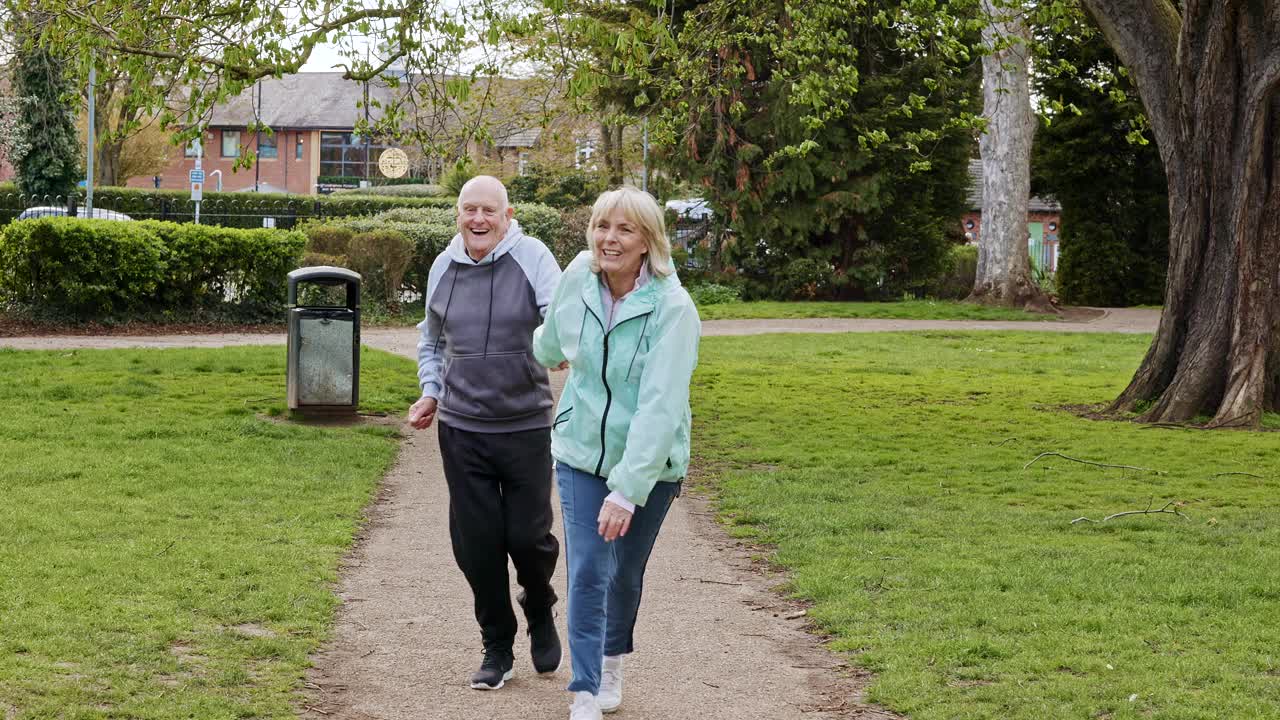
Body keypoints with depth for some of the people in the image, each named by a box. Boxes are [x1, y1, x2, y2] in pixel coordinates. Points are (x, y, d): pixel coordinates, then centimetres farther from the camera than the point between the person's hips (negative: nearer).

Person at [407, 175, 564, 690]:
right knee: (476, 542, 5)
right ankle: (497, 648, 21)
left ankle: (541, 614, 33)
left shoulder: (532, 258, -8)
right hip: (461, 429, 3)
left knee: (528, 536, 0)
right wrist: (431, 392, 9)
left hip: (526, 426, -3)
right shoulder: (443, 268, 6)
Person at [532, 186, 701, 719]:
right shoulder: (579, 276, -9)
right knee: (587, 572, -8)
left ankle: (613, 662, 42)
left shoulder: (673, 308, -23)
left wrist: (627, 489, -34)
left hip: (649, 463, -2)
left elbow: (660, 407, -29)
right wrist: (546, 354, 36)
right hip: (581, 452, 2)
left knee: (625, 572, 15)